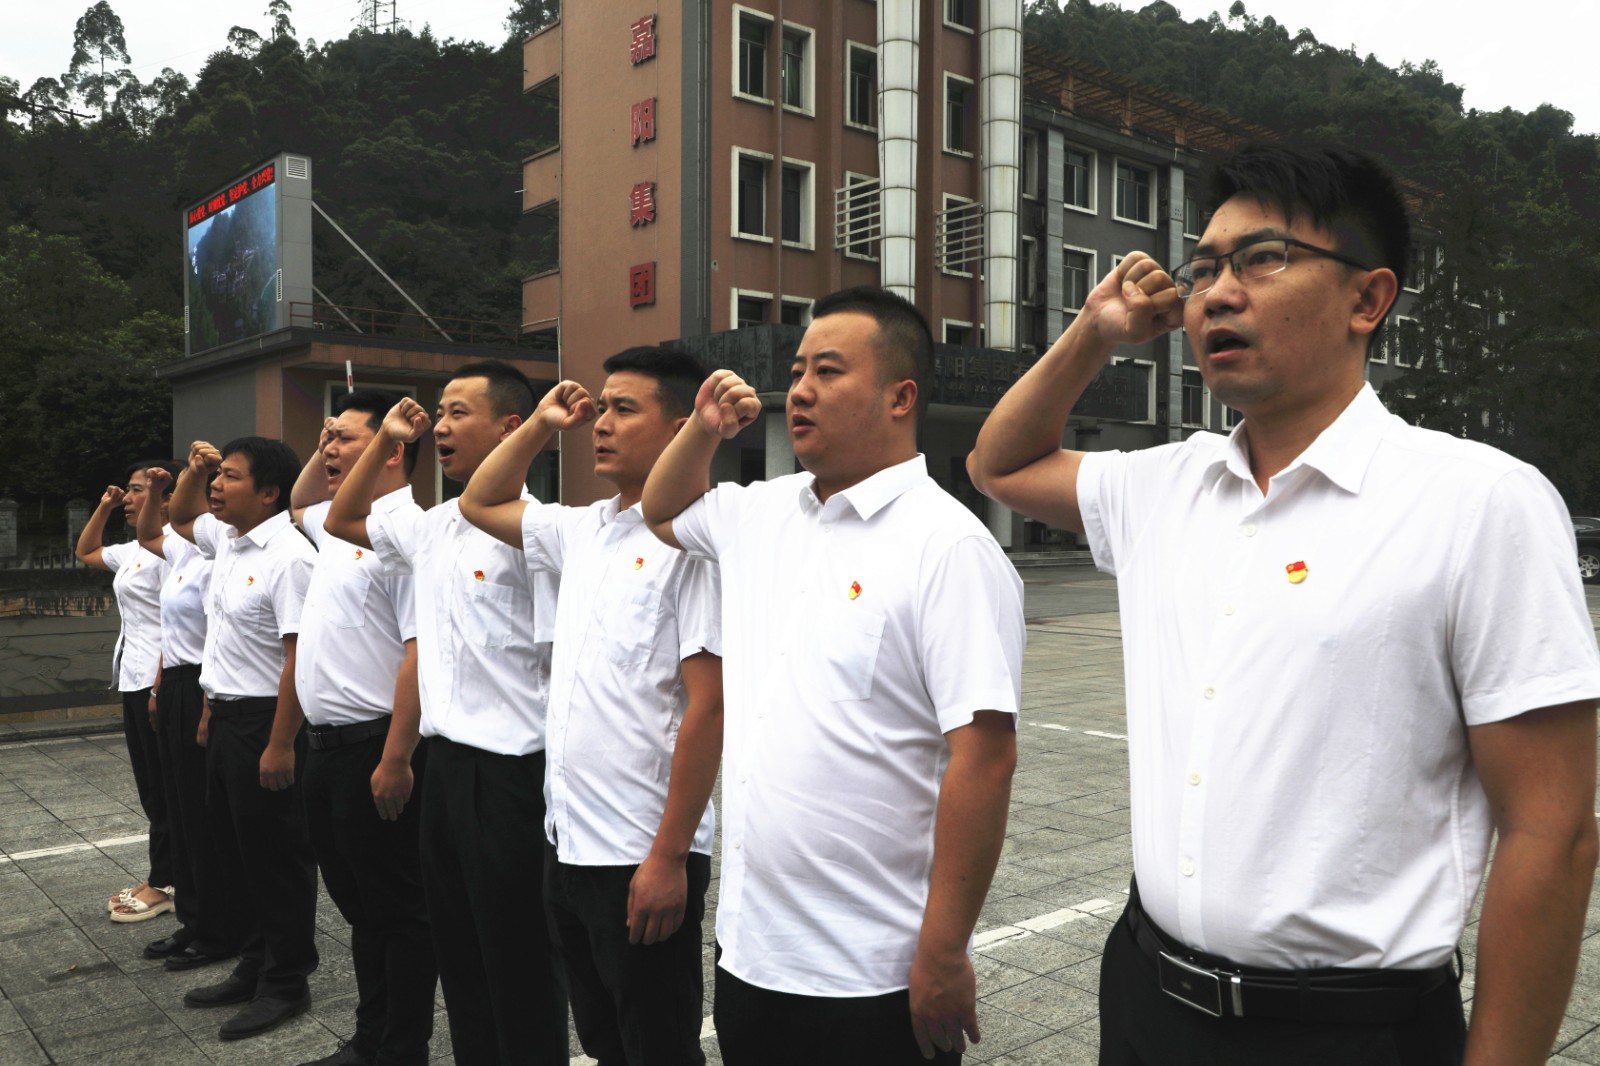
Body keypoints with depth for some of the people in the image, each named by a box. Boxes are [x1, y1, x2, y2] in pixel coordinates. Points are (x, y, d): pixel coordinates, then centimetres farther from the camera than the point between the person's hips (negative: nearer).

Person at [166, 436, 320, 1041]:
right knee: (235, 849, 18)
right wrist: (193, 471, 12)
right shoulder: (226, 539, 8)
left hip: (266, 720, -10)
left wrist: (280, 744, -23)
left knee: (276, 856, 3)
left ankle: (286, 984, 17)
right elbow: (179, 519, 32)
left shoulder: (288, 556, -20)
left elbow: (300, 655, -23)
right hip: (225, 717, 10)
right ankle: (254, 968, 32)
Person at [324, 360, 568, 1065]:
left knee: (518, 965, 5)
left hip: (509, 769, -8)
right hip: (444, 761, 8)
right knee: (456, 953, 19)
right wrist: (385, 439, 15)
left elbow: (565, 660, -15)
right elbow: (340, 521, 27)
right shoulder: (432, 528, 10)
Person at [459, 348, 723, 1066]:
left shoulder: (691, 540, -15)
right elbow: (480, 504, 26)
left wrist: (669, 857, -20)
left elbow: (707, 706, -19)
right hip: (567, 845, 8)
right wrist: (540, 425, 12)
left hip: (642, 861, -8)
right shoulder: (582, 531, 9)